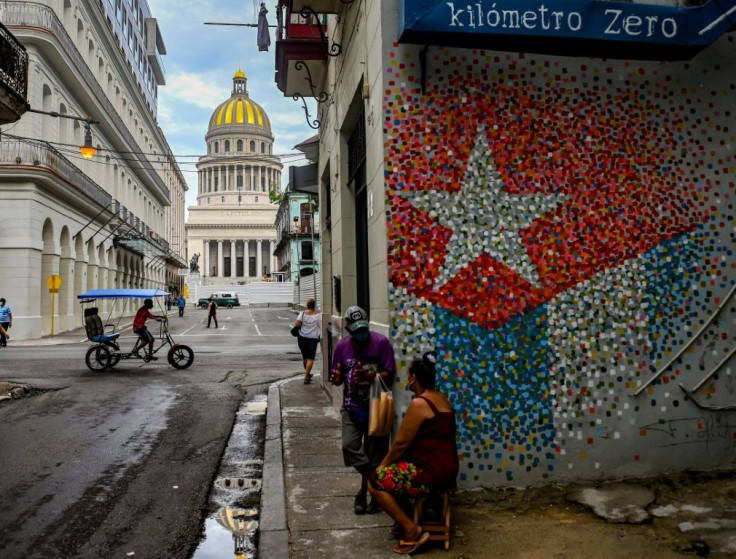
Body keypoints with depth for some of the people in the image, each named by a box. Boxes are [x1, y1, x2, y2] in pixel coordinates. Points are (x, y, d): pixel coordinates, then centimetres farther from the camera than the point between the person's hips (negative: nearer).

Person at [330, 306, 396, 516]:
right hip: (351, 407, 3)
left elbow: (389, 375, -12)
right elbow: (337, 377, 7)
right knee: (349, 445, -9)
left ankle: (365, 492, 22)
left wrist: (368, 376, -29)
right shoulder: (342, 346, 0)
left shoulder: (381, 342, -11)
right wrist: (336, 378, -17)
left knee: (373, 452, 4)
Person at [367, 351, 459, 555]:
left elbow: (401, 443, -15)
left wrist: (383, 464, 2)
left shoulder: (419, 403, -20)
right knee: (391, 471, 23)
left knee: (375, 481, -5)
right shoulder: (441, 399, 10)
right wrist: (387, 464, 20)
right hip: (444, 467, 10)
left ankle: (412, 530, -3)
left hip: (432, 471, -10)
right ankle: (404, 519, 24)